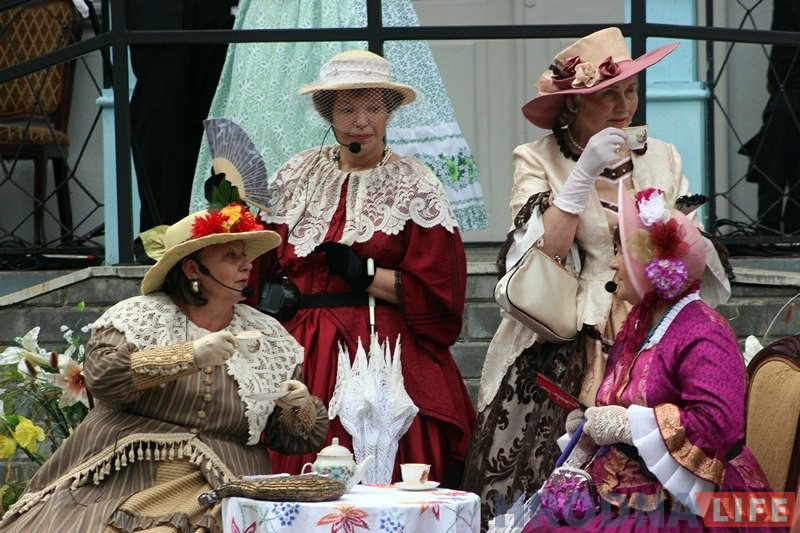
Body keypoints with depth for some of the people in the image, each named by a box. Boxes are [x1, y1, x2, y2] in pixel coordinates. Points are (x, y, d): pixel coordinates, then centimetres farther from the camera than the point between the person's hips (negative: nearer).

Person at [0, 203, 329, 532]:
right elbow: (101, 375, -13)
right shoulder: (139, 316, 6)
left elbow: (297, 439, 18)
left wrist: (298, 409, -4)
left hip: (216, 492, 1)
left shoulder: (270, 338, 15)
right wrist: (190, 356, -18)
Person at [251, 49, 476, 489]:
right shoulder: (296, 177, 13)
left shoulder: (415, 187, 3)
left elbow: (436, 292, -4)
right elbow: (262, 267, 17)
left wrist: (364, 275, -10)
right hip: (303, 355, 3)